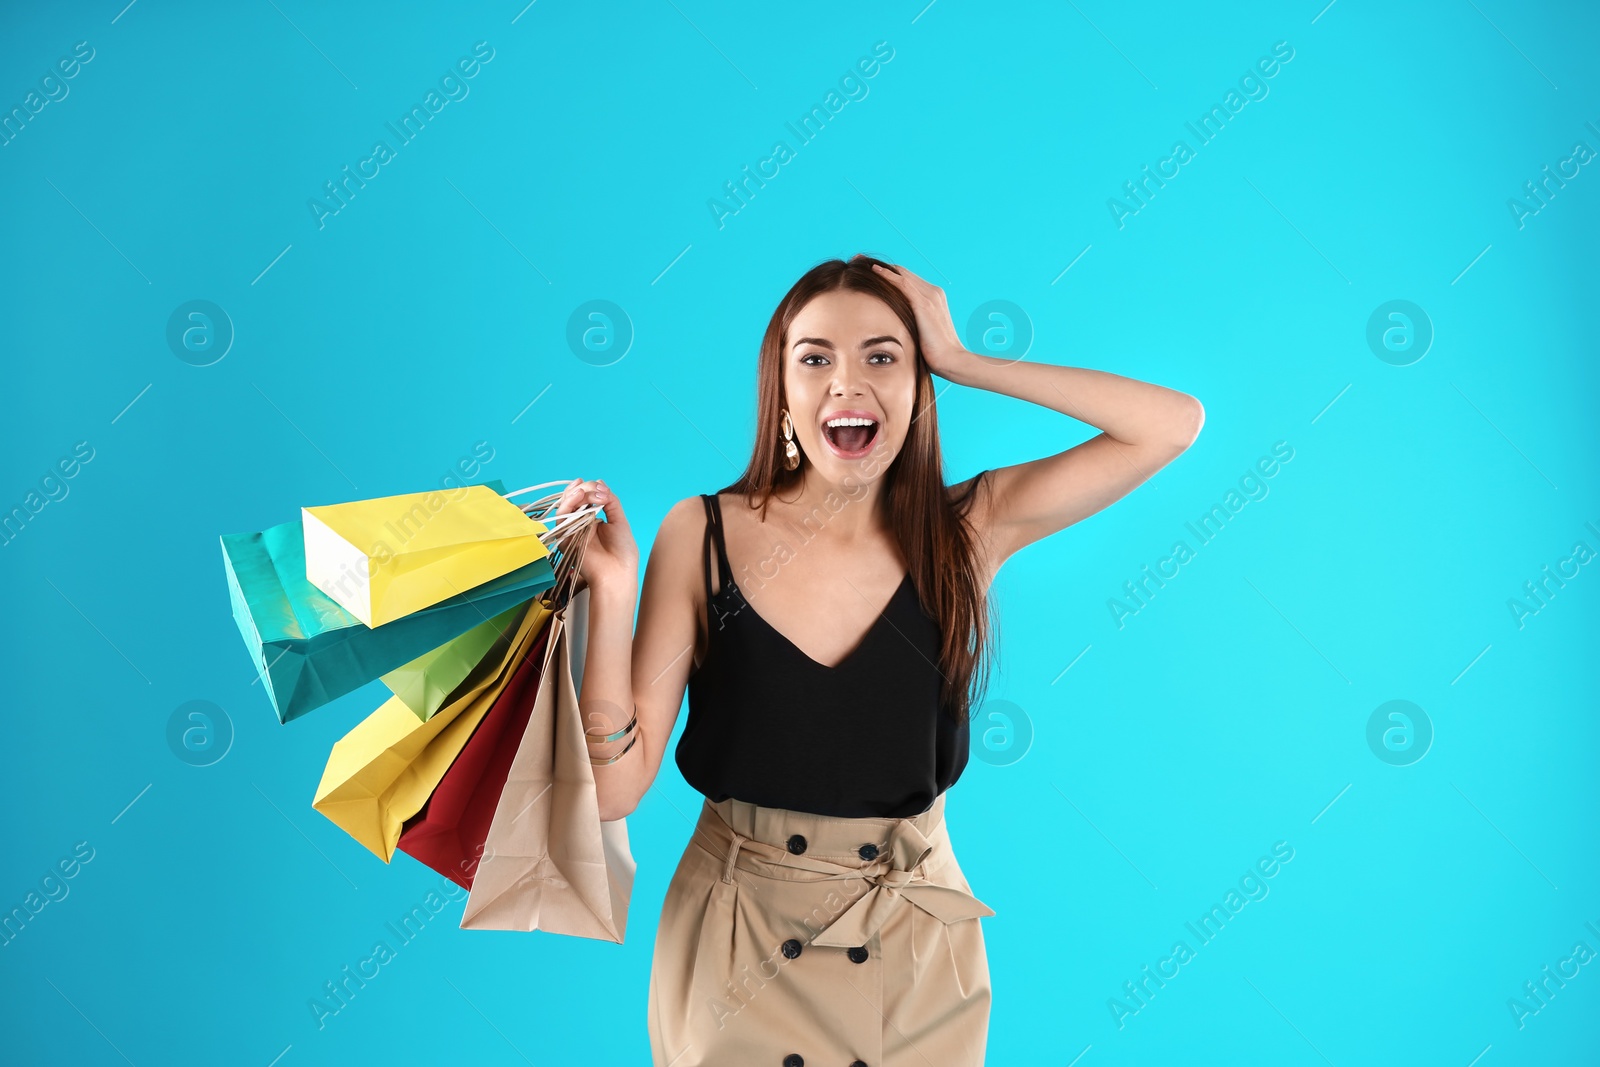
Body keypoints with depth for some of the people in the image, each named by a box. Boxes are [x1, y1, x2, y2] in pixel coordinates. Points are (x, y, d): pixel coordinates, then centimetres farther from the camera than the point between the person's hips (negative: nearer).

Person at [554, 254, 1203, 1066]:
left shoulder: (966, 530, -7)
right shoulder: (701, 534, -11)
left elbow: (1175, 424, -12)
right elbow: (617, 785, -11)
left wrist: (962, 361, -13)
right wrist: (610, 594, -24)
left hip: (911, 958, 2)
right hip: (734, 941, -1)